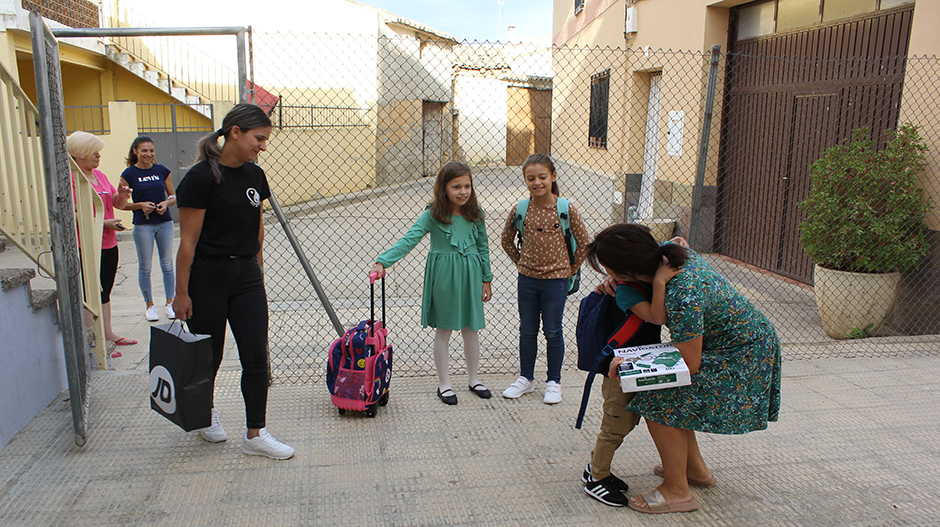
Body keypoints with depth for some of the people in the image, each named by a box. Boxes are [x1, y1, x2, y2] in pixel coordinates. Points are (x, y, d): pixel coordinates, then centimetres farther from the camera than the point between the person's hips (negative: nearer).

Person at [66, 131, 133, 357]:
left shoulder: (99, 175, 13)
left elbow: (116, 204, 19)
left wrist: (121, 195, -3)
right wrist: (103, 223, -23)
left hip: (108, 243, 8)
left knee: (105, 291, 17)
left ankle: (108, 333, 27)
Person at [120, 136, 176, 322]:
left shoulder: (162, 171, 6)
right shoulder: (129, 174, -2)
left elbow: (173, 196, 12)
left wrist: (166, 203, -8)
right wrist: (140, 205, -15)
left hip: (165, 223, 2)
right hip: (142, 225, -2)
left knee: (167, 264, 6)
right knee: (145, 266, 4)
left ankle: (170, 303, 15)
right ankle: (150, 305, 16)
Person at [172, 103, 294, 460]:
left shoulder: (255, 175, 5)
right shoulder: (201, 177, -16)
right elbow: (188, 241, -14)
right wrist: (181, 293, -12)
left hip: (246, 276, 6)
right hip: (207, 277, -5)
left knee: (256, 357, 1)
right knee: (209, 356, 12)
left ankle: (255, 435, 11)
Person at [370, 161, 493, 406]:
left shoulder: (476, 214, 1)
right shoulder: (433, 215, -10)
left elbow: (483, 247, 10)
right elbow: (409, 240, -17)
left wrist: (486, 279, 11)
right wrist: (383, 261, -29)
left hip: (471, 276, 3)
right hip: (443, 277, -3)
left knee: (471, 328, 11)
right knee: (443, 330, 7)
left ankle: (473, 379, 31)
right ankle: (444, 384, 22)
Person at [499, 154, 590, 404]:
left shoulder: (565, 209, -10)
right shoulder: (520, 210, -4)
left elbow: (584, 242, -2)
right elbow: (507, 240, 11)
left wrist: (571, 268, 0)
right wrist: (521, 263, 7)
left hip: (556, 280, -2)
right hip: (527, 279, 3)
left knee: (553, 333, 7)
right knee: (527, 331, 13)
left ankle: (554, 382, 23)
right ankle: (526, 378, 29)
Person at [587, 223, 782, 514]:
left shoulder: (682, 299, -35)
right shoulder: (668, 252, -12)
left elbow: (689, 365, -24)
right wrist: (615, 282, -1)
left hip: (739, 358, -9)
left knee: (660, 404, -11)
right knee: (673, 400, 14)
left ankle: (677, 492, 5)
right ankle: (696, 469, 31)